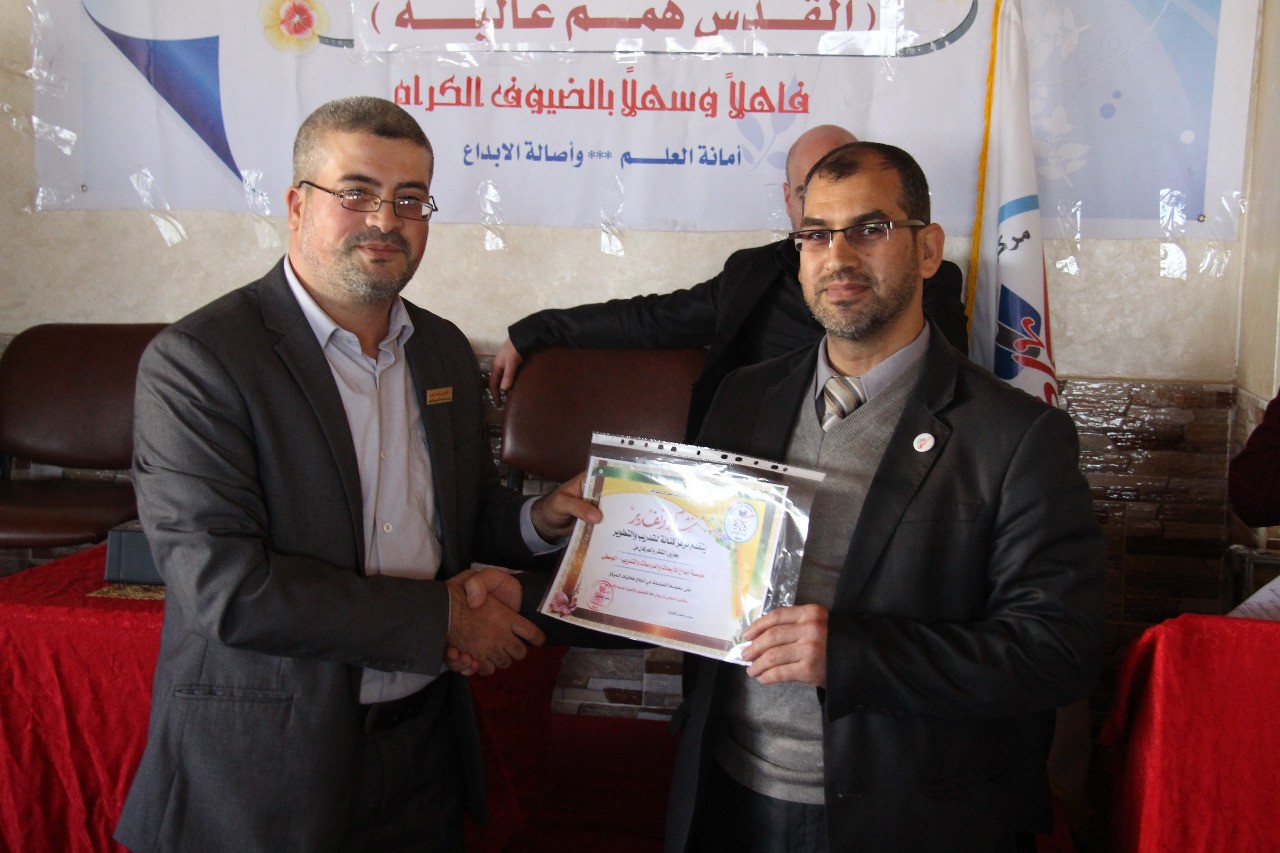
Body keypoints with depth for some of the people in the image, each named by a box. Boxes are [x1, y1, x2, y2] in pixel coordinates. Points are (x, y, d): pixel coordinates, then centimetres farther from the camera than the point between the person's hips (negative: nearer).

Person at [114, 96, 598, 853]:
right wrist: (442, 615, -18)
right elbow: (223, 588, -22)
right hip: (265, 771, -5)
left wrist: (537, 521, -6)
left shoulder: (445, 350, 5)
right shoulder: (195, 362, -16)